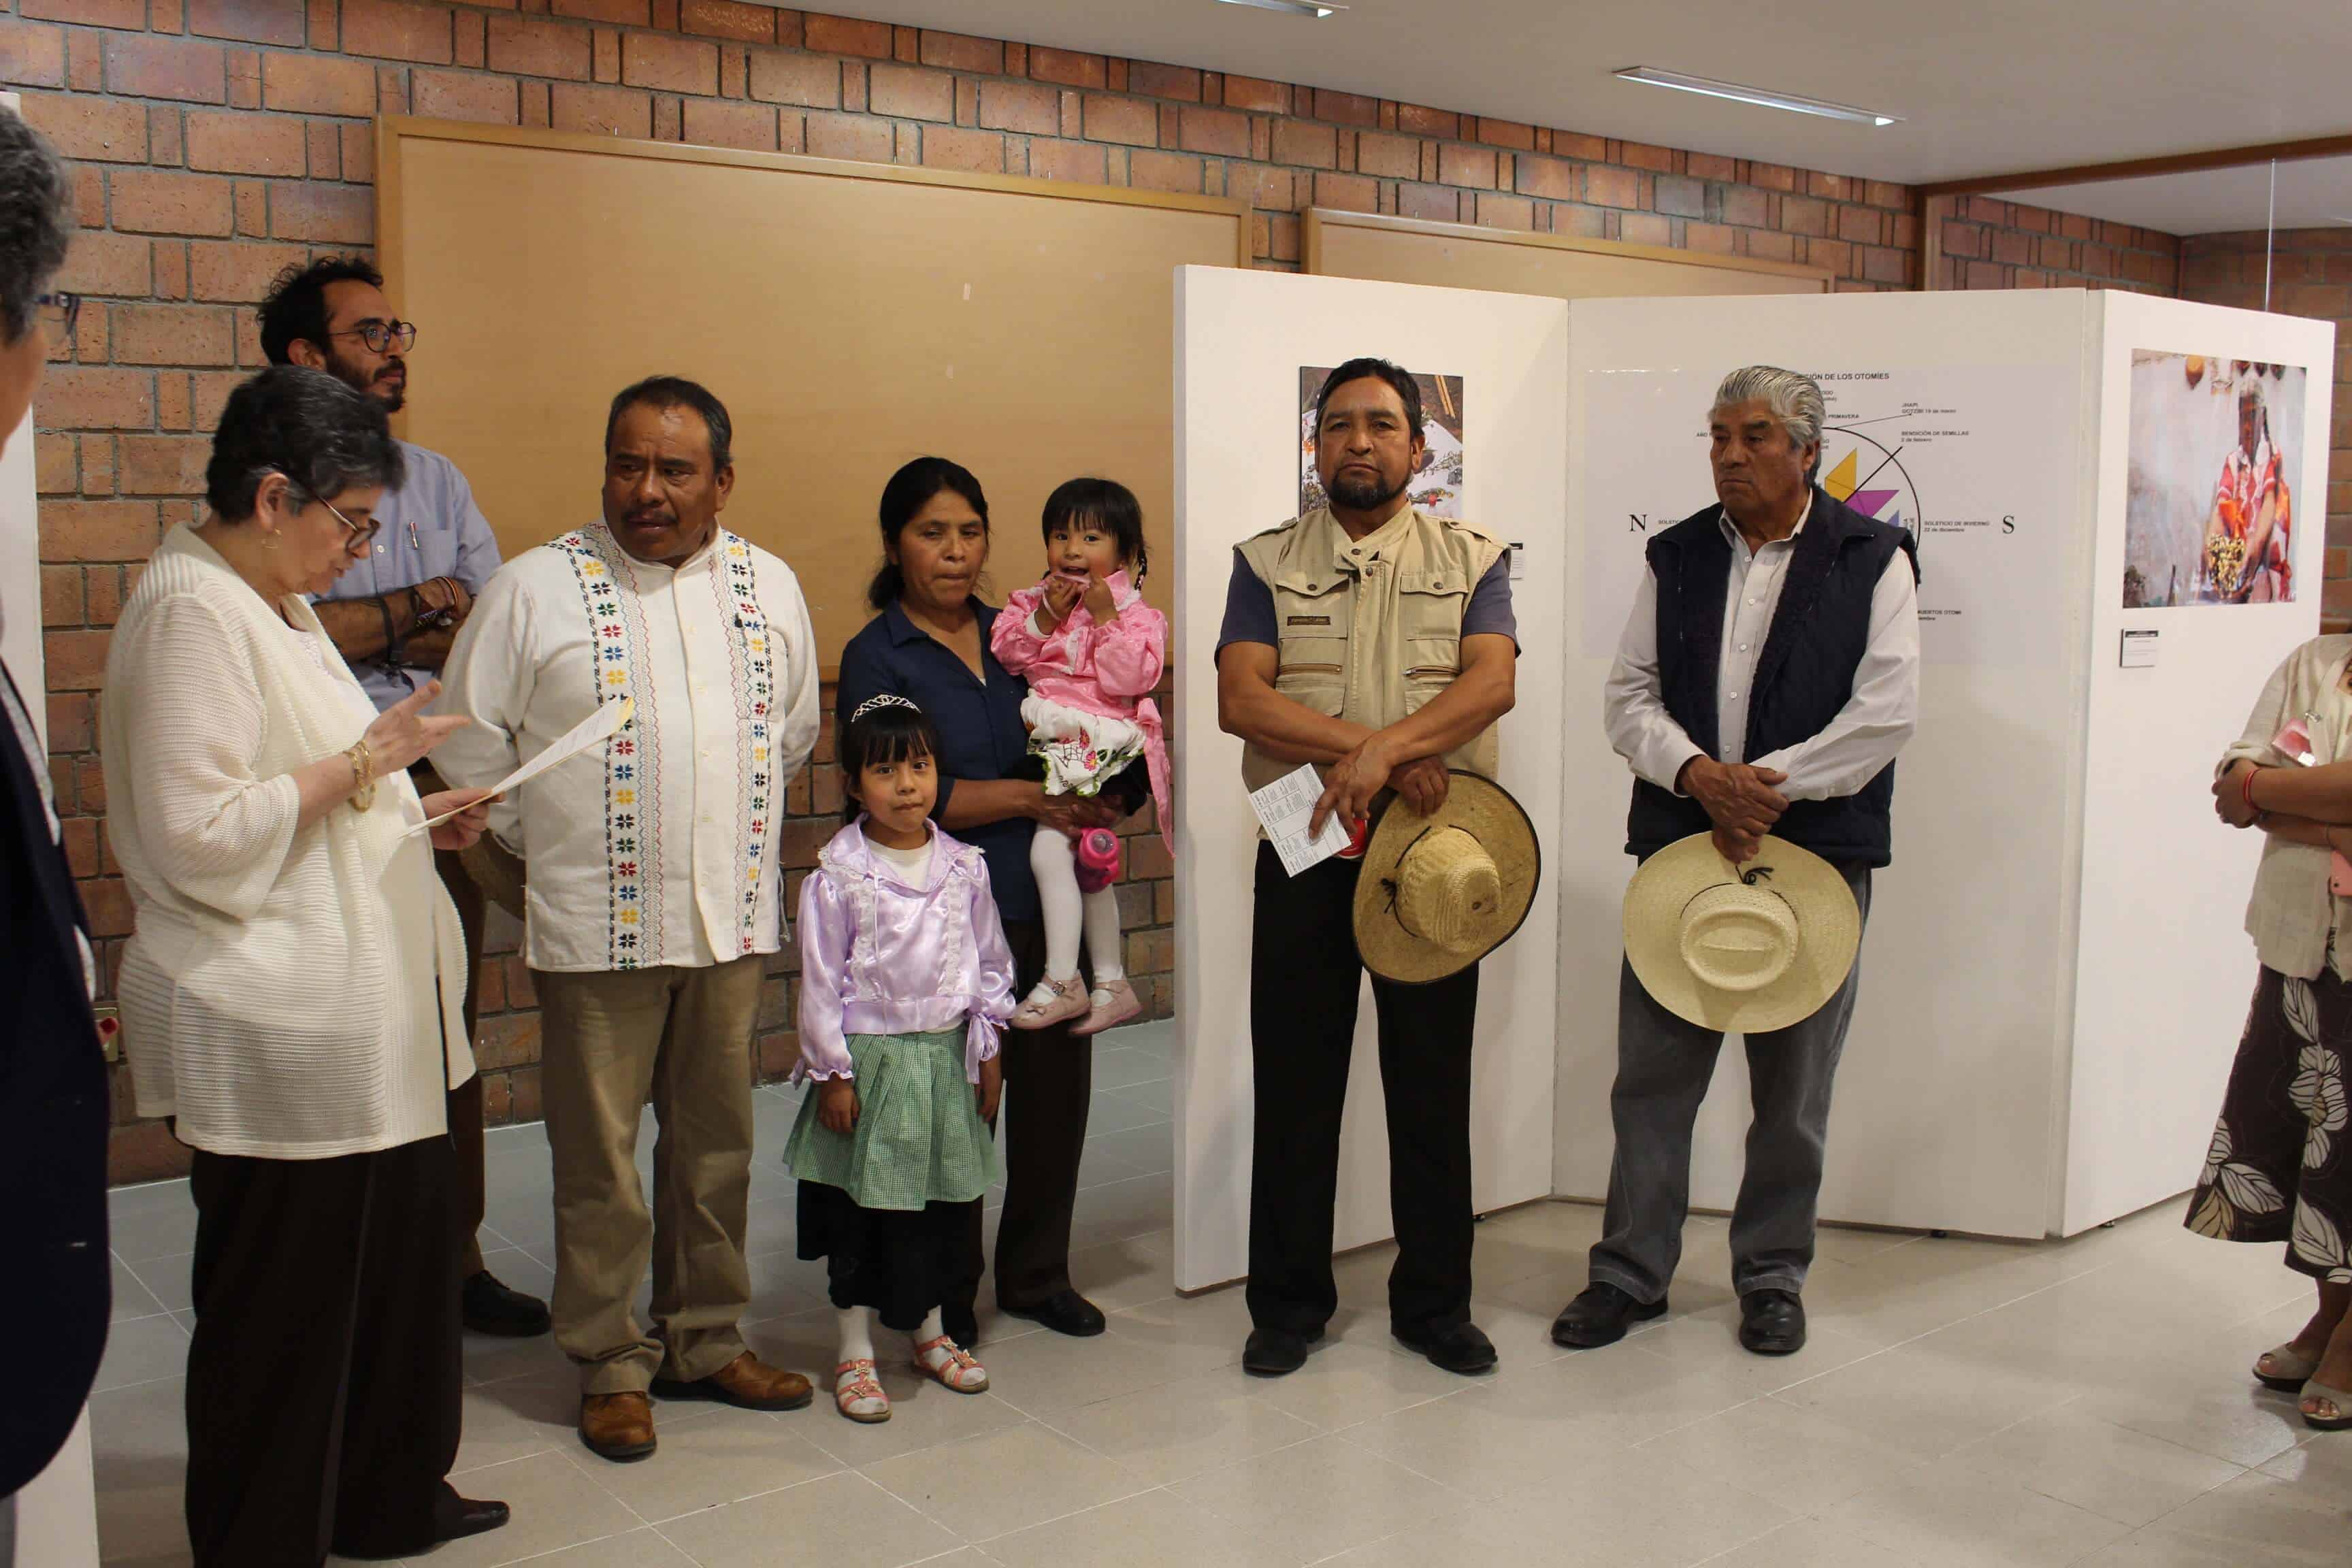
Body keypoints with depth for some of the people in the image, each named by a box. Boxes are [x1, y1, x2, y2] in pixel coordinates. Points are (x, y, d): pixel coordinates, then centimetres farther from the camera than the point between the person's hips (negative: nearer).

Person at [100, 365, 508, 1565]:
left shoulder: (272, 603, 17)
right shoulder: (190, 611, -15)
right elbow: (197, 834, -22)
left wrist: (410, 816, 15)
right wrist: (362, 763, -17)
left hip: (366, 1019, 10)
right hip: (275, 1036, -10)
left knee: (400, 1272, 19)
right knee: (285, 1310, 3)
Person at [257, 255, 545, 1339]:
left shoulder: (436, 479, 15)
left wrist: (363, 630, -8)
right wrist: (422, 607, -5)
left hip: (439, 793, 5)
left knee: (450, 1026, 10)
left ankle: (455, 1252, 20)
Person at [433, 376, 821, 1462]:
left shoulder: (769, 587, 7)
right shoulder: (535, 588, -4)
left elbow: (795, 730, 20)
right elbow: (471, 739, 2)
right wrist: (542, 844, 3)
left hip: (734, 919, 4)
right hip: (598, 924, -3)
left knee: (717, 1146, 13)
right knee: (599, 1158, 4)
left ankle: (707, 1341, 28)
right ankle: (611, 1365, 19)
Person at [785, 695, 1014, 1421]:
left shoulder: (962, 867, 1)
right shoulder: (837, 875, -10)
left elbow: (990, 962, 9)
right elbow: (821, 980, -8)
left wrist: (988, 1048, 8)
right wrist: (832, 1072, -9)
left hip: (944, 1057, 4)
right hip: (868, 1059, -4)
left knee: (942, 1203, 14)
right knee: (860, 1211, 5)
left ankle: (930, 1332, 32)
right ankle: (855, 1352, 19)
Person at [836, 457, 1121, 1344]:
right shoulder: (877, 656, -2)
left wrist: (1091, 795, -3)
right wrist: (1028, 796, -15)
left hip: (1046, 903, 5)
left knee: (1057, 1084, 7)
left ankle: (1036, 1273, 26)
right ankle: (944, 1295, 21)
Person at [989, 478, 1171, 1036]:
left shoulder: (1134, 611, -5)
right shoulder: (1034, 601, 11)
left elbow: (1129, 678, -17)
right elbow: (1007, 654, 1)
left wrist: (1105, 616, -20)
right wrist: (1044, 618, -10)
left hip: (1101, 746, -7)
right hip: (1052, 743, 7)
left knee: (1050, 847, -21)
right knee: (1088, 862, 16)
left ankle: (1062, 982, -12)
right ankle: (1112, 984, 29)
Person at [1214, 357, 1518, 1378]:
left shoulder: (1471, 559, 6)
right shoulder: (1267, 562, 7)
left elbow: (1492, 682, -11)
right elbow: (1239, 698, -7)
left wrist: (1384, 747, -26)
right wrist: (1373, 750, -18)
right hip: (1304, 850, 0)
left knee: (1433, 1082, 7)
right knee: (1295, 1081, 5)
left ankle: (1435, 1303, 21)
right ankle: (1289, 1303, 19)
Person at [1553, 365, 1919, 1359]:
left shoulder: (1872, 560, 1)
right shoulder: (1677, 557, 11)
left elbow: (1888, 711, -7)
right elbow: (1630, 696, 6)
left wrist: (1771, 784, -14)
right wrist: (1696, 774, -12)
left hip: (1815, 852, -2)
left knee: (1793, 1084, 8)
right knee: (1653, 1072, 5)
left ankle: (1772, 1275, 23)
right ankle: (1631, 1271, 17)